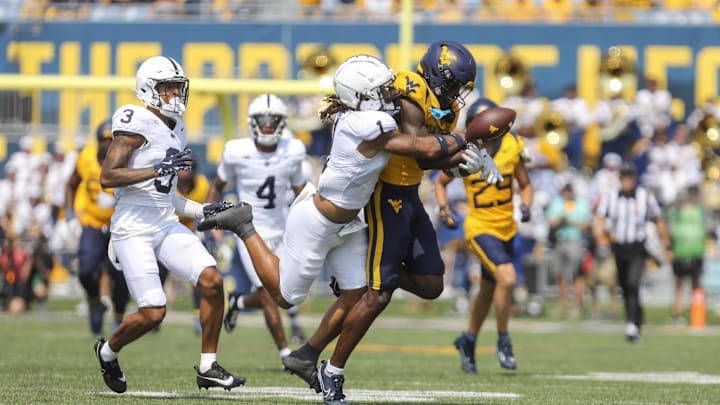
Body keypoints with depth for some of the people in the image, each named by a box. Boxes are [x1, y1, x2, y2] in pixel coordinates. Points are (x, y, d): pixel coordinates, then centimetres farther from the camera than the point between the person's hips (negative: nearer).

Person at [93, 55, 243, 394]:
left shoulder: (176, 130, 15)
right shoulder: (137, 122, -12)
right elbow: (107, 177, -19)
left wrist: (202, 211, 13)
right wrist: (159, 168, -25)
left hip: (167, 225, 8)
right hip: (134, 229, -8)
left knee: (211, 280, -11)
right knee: (153, 312, -11)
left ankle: (207, 367, -1)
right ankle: (107, 351, 20)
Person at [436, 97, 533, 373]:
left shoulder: (511, 147, -6)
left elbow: (525, 185, 7)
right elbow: (441, 183, 6)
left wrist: (526, 206, -13)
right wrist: (444, 210, -11)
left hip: (506, 229, 5)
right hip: (480, 229, -5)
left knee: (488, 291, 19)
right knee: (507, 279, -24)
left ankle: (469, 340, 41)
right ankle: (503, 340, -5)